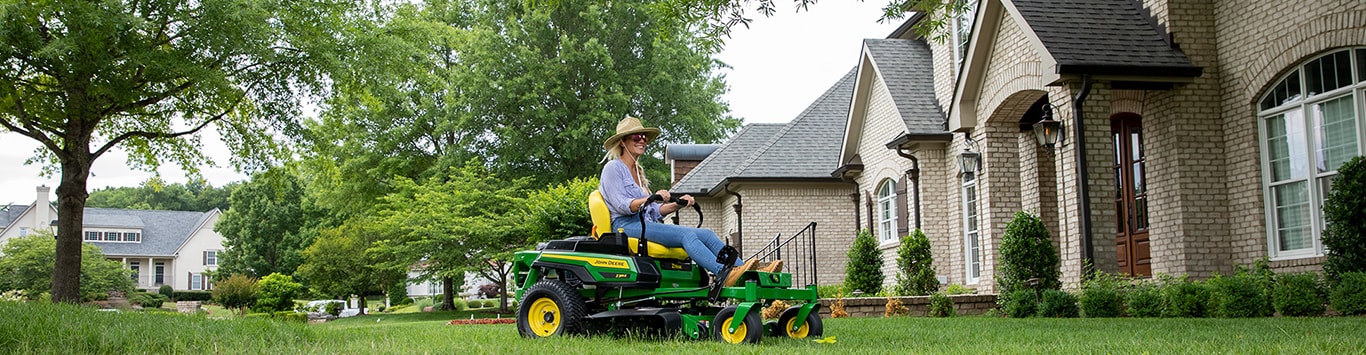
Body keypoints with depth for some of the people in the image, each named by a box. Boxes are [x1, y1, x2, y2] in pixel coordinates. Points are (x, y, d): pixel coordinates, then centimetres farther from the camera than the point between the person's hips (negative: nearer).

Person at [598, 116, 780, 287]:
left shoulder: (638, 172, 26)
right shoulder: (613, 168, 1)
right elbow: (621, 205, -14)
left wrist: (678, 204, 3)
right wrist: (653, 198, -28)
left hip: (647, 224, 8)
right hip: (626, 226, -8)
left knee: (706, 234, -12)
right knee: (685, 234, -31)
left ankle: (751, 271, -28)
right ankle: (726, 275, -49)